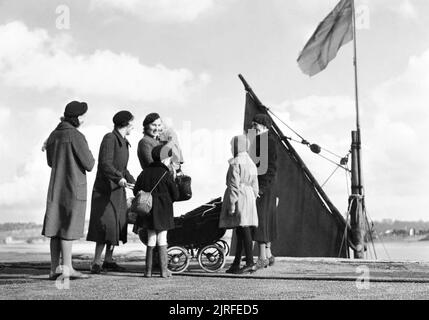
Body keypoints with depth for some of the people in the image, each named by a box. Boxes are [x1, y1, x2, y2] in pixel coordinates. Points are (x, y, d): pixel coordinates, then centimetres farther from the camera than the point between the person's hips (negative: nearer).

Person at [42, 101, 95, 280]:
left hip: (56, 187, 7)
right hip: (73, 187, -7)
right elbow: (89, 164, -12)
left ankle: (54, 268, 12)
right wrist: (90, 159, 7)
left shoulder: (53, 135, 10)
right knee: (69, 227, -3)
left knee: (56, 226, 8)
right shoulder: (76, 136, -13)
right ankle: (66, 268, 0)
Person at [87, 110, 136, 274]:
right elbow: (105, 164, -22)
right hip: (105, 188, -9)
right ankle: (96, 262, -11)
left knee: (117, 225, 8)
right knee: (106, 225, -14)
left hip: (118, 189, 9)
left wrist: (134, 182, 23)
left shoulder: (124, 142, 15)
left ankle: (108, 260, 15)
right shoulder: (109, 138, -12)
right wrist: (119, 178, -34)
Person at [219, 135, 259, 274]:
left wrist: (231, 204, -16)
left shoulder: (235, 163, -10)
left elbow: (234, 185, -16)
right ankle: (236, 263, 15)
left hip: (238, 198, -9)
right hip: (249, 198, 9)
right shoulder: (251, 163, 17)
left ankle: (250, 263, -10)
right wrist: (252, 201, 23)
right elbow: (255, 187, 18)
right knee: (240, 232, 11)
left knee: (243, 230, -9)